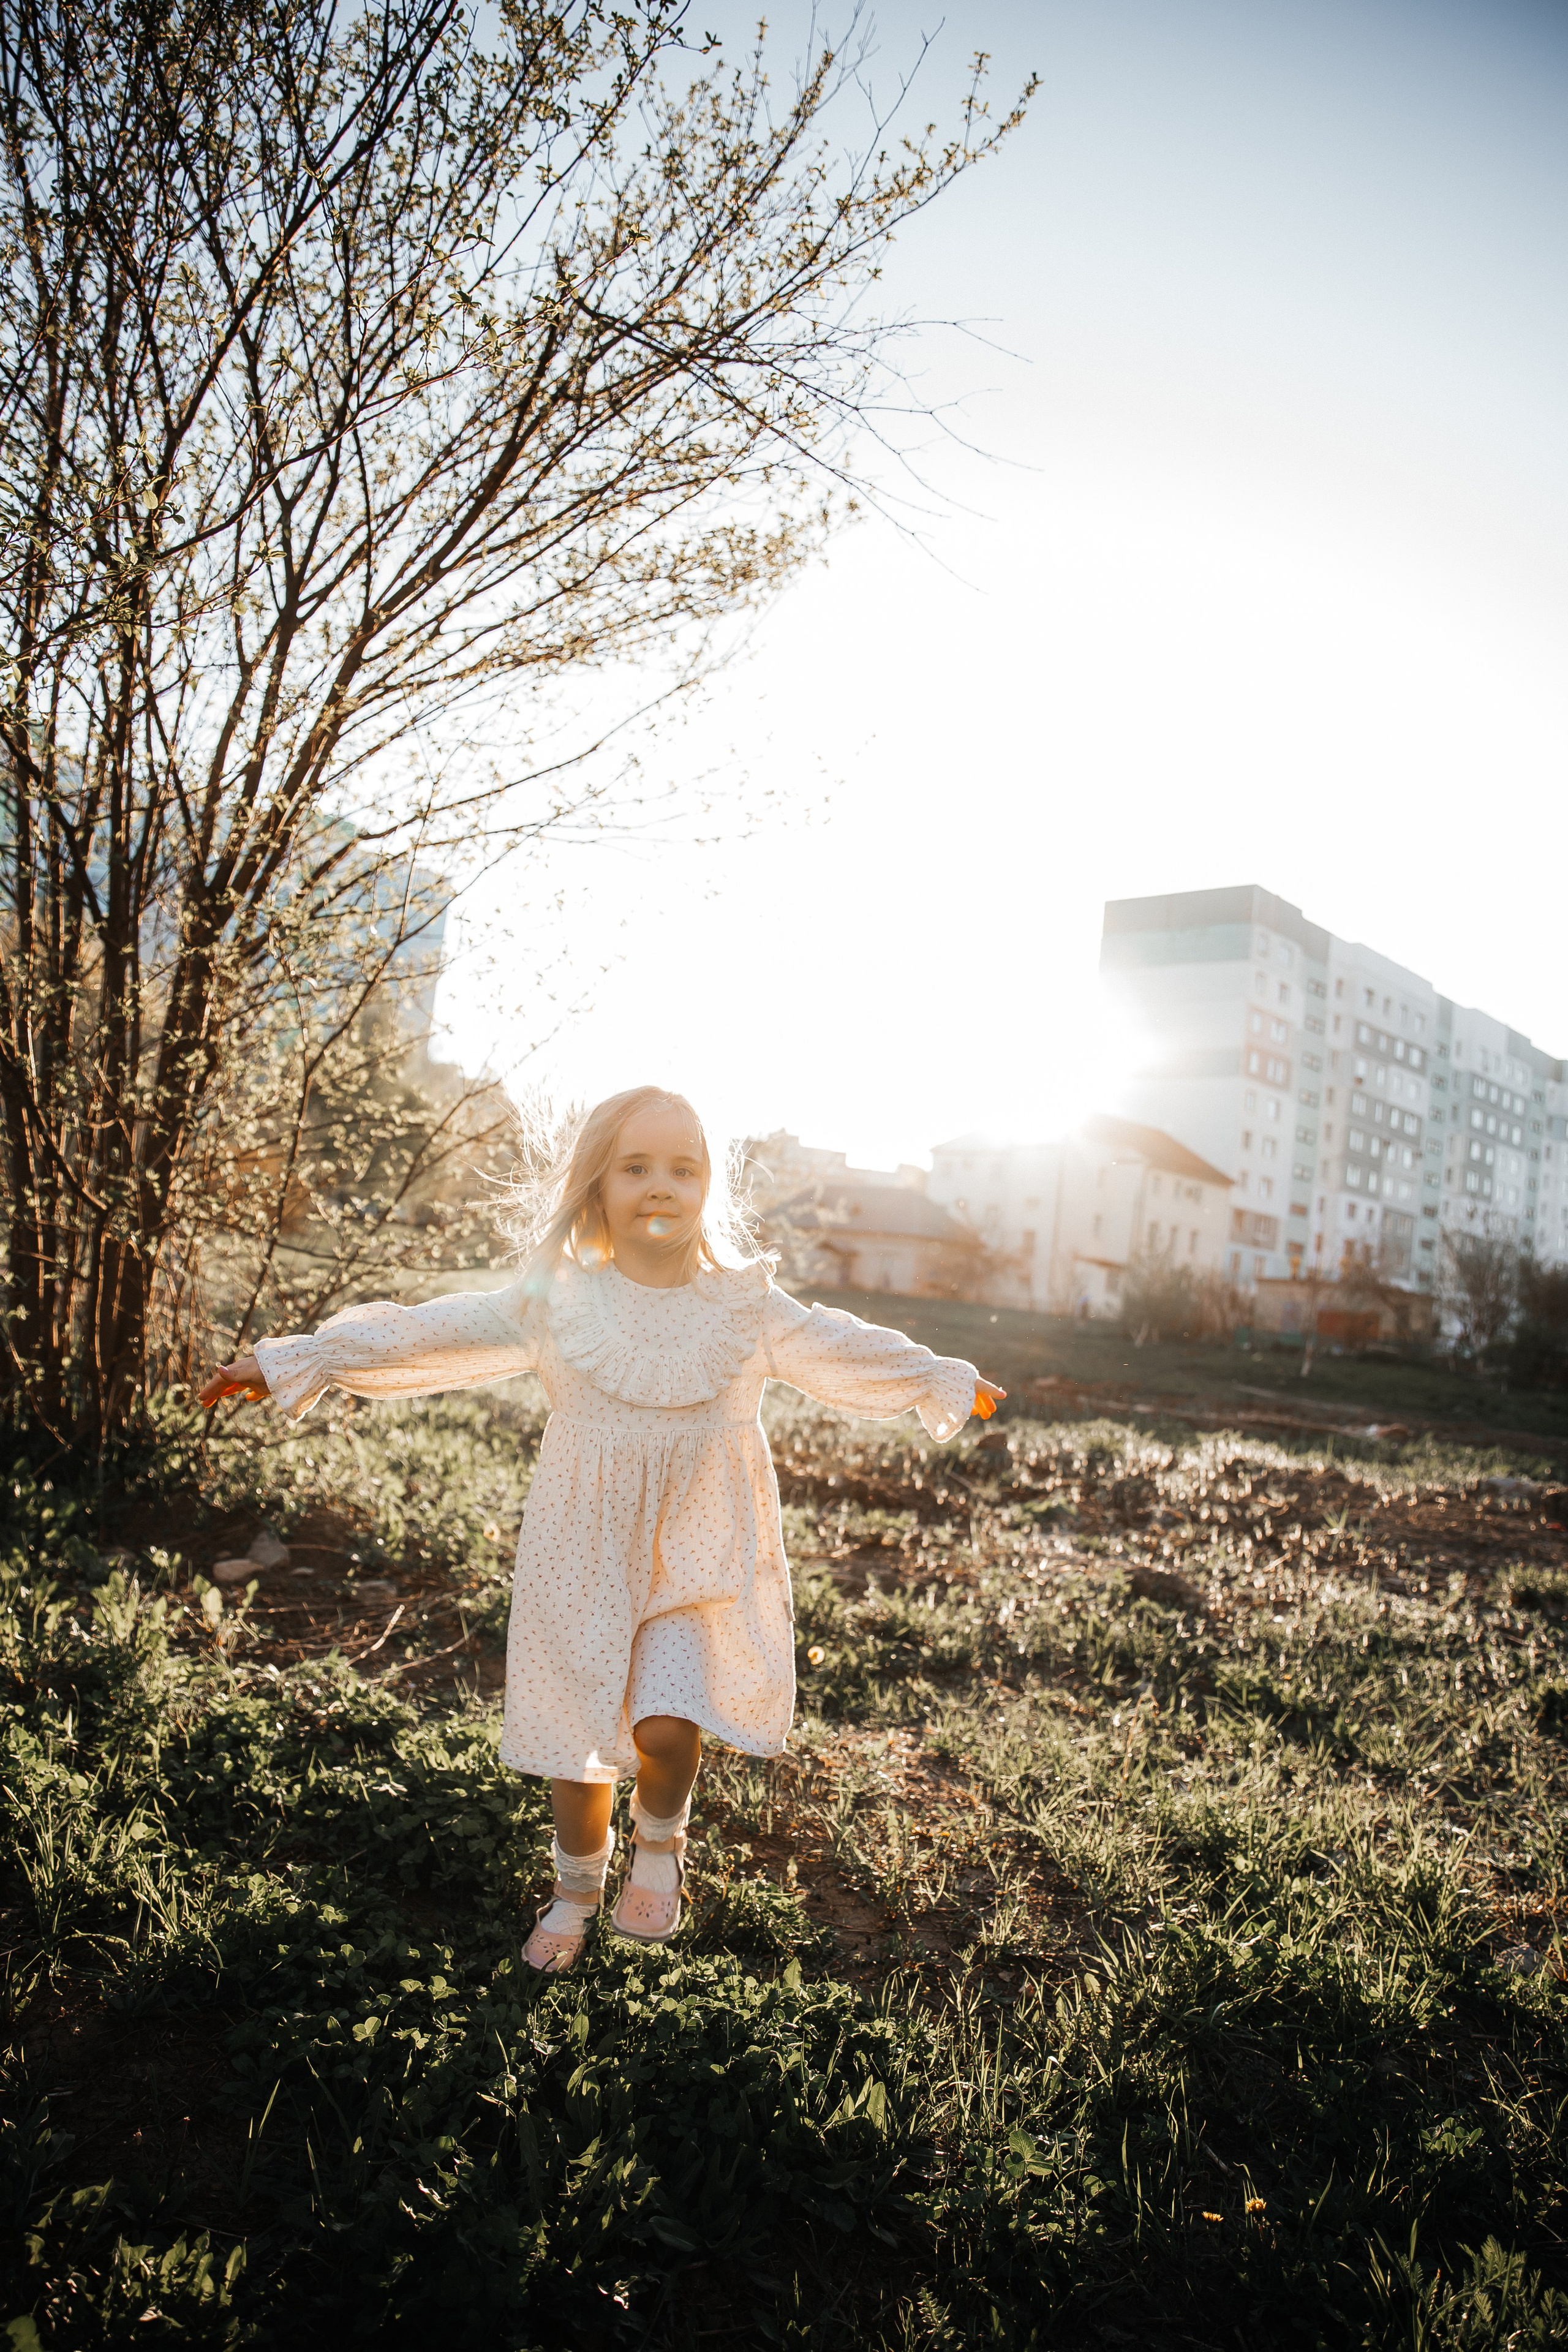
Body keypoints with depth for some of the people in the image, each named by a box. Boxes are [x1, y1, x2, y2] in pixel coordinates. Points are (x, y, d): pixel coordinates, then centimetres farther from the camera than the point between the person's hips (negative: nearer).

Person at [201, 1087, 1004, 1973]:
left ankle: (661, 1842, 18)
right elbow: (429, 1335, -5)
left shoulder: (747, 1306, -4)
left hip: (701, 1561, 0)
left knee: (667, 1728, -19)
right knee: (576, 1744, 12)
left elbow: (846, 1351, 10)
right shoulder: (557, 1302, -7)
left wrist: (945, 1380, 21)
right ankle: (578, 1889, 43)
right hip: (587, 1560, 1)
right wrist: (297, 1361, -6)